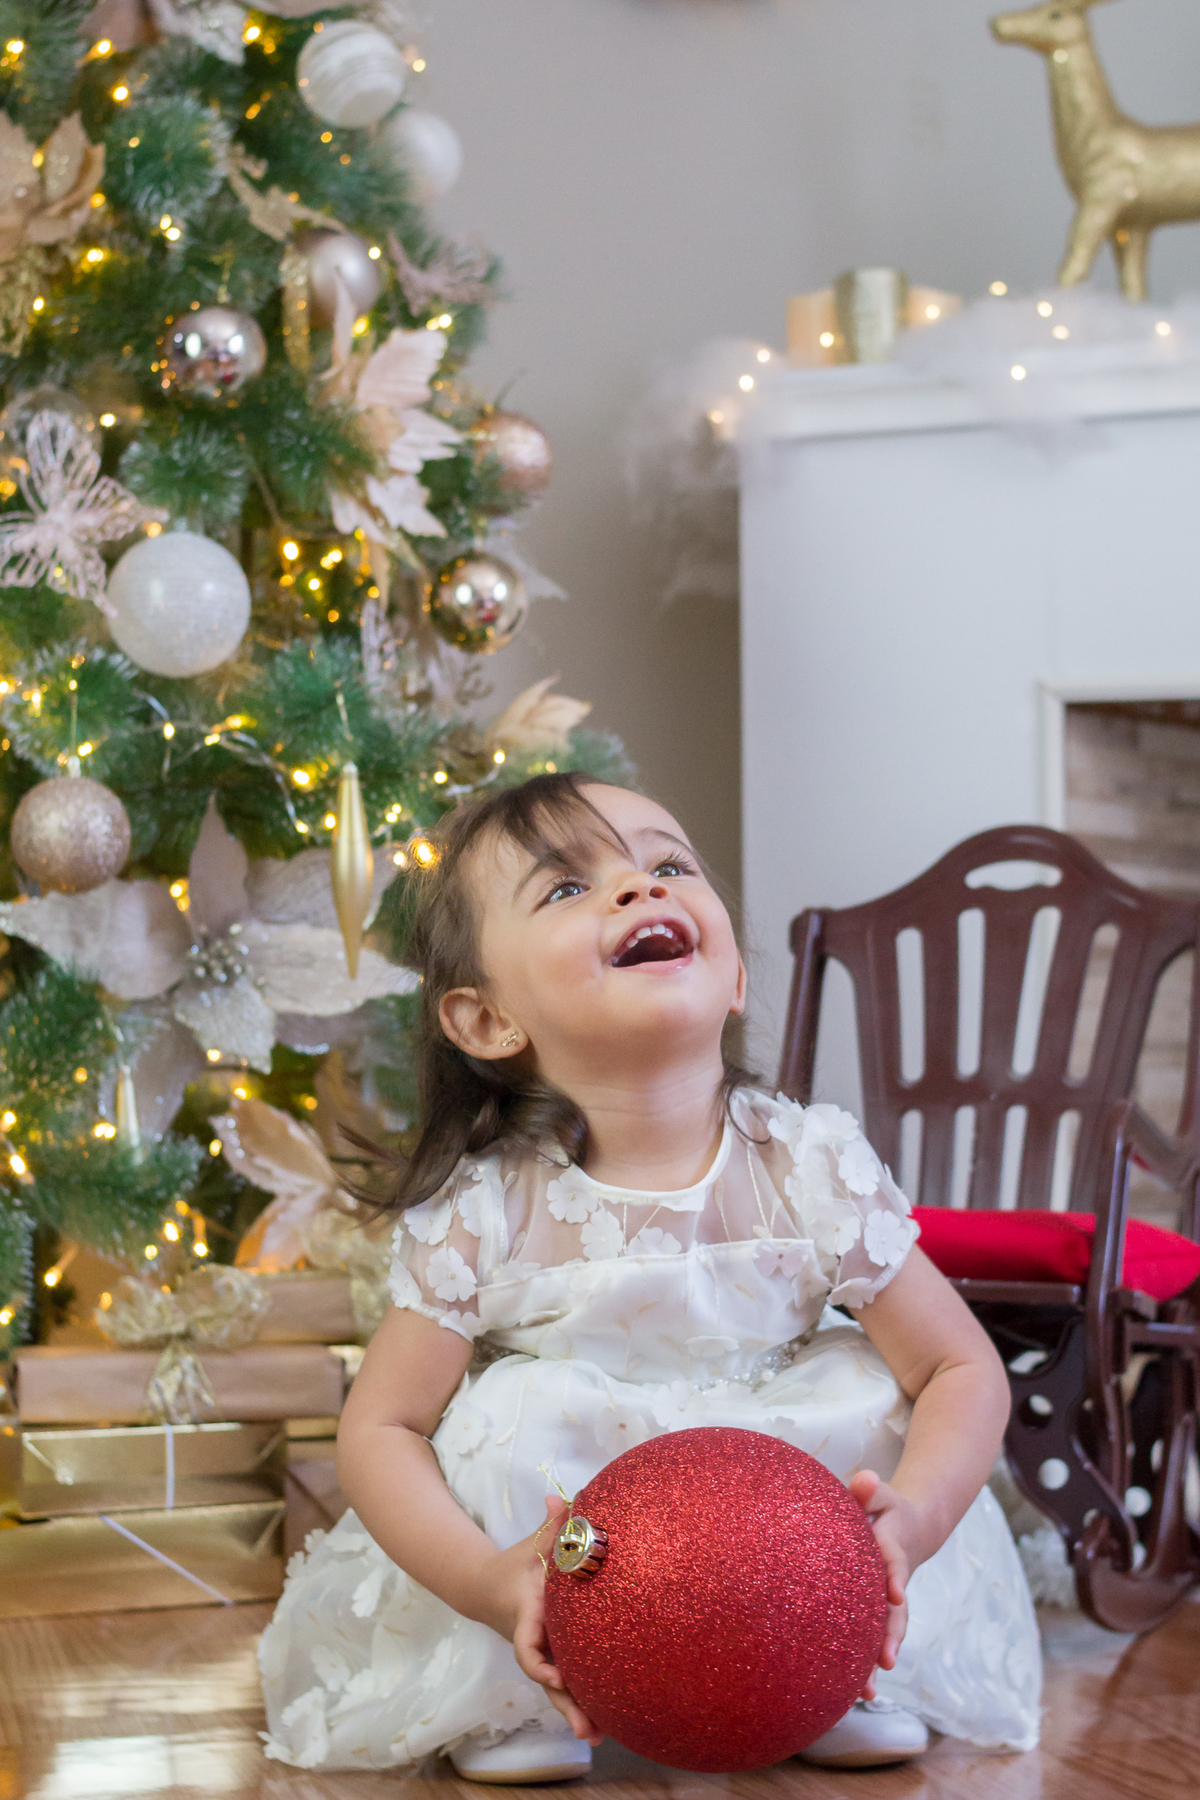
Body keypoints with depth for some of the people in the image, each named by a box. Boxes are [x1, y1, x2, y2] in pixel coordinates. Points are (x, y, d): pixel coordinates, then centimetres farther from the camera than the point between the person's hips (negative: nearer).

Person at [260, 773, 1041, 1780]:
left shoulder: (814, 1171, -18)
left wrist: (911, 1522, -32)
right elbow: (380, 1429, -16)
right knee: (511, 1408, -27)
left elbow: (964, 1369, -11)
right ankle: (516, 1697, -6)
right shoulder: (484, 1216, -21)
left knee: (867, 1379, -20)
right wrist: (486, 1581, -34)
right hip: (564, 1523, -1)